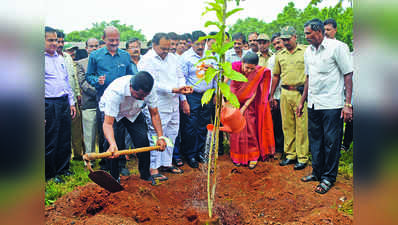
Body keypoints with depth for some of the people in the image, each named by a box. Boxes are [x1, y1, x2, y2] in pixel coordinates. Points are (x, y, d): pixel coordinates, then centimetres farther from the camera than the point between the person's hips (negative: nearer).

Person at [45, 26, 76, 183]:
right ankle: (50, 174, 16)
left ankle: (63, 168, 27)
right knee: (50, 142, 2)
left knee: (65, 139, 12)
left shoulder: (60, 58, 16)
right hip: (49, 104, -7)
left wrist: (71, 102, 18)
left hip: (64, 102, 7)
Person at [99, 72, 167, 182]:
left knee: (143, 141, -9)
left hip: (134, 113, 3)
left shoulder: (148, 90, -30)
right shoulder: (115, 91, -42)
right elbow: (108, 124, -41)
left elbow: (154, 114, -15)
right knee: (116, 144, -18)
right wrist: (112, 144, -57)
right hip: (112, 113, -3)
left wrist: (160, 136, -23)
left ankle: (145, 174, 13)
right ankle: (113, 178, 5)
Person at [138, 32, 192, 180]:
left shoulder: (172, 58, 13)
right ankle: (153, 169, 10)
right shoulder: (146, 61, -10)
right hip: (157, 108, -7)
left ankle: (166, 164, 29)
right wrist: (174, 89, -27)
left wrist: (183, 87, -5)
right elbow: (153, 84, -20)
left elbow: (180, 76, 17)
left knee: (171, 136, 15)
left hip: (173, 105, 8)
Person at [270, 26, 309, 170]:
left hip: (301, 93, -4)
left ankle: (302, 157, 6)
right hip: (285, 93, 4)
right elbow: (276, 76, 19)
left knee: (302, 126, -3)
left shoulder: (305, 52, 1)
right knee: (287, 126, 8)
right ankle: (290, 154, 19)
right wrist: (271, 95, 18)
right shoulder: (280, 55, 14)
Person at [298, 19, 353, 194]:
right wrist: (302, 102, 19)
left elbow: (348, 75, -8)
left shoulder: (337, 47, -8)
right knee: (315, 140, 14)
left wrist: (348, 104, -14)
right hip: (313, 105, 6)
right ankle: (317, 172, 29)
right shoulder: (308, 52, 12)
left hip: (332, 105, -6)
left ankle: (328, 178, 15)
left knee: (331, 142, 2)